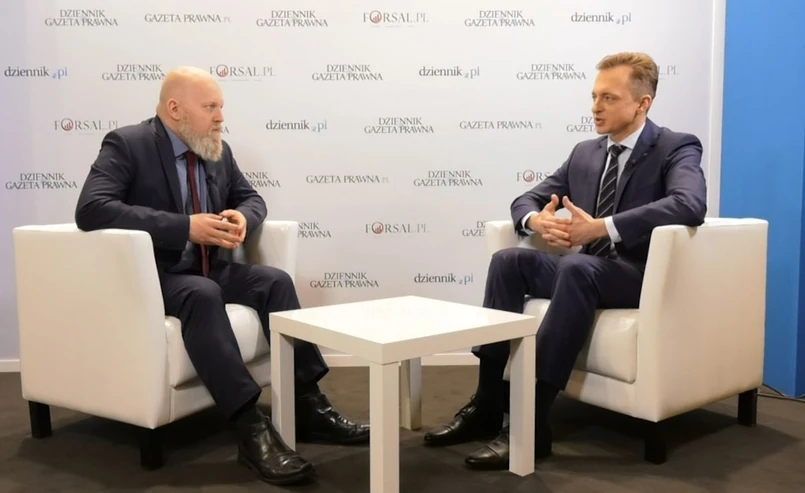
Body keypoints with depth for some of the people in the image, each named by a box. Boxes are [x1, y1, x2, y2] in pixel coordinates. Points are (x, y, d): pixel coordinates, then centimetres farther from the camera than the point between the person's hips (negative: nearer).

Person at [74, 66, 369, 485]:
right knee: (203, 294, -36)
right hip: (153, 277, -6)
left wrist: (242, 217, -8)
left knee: (276, 281, -17)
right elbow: (91, 209, -24)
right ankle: (250, 429, -36)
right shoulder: (126, 144, -11)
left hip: (211, 271, 7)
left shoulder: (218, 150, 9)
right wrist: (186, 226, -29)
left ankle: (308, 406, -16)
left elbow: (251, 197, 19)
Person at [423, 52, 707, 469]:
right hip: (585, 272, 6)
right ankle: (488, 404, -18)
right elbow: (525, 200, 14)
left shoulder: (677, 148, -4)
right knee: (508, 260, -17)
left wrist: (602, 228, -32)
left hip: (642, 276, -6)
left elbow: (690, 204, -25)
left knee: (577, 268, -36)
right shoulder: (585, 153, 15)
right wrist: (536, 220, -13)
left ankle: (533, 421, -34)